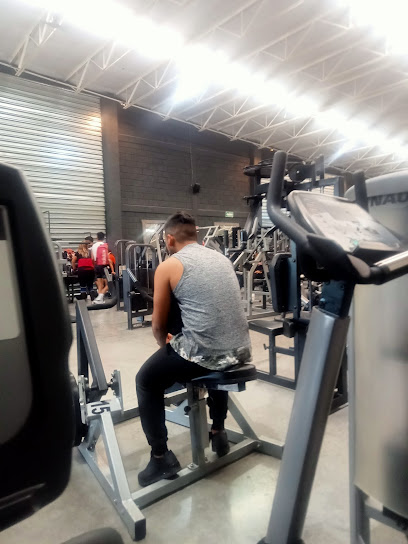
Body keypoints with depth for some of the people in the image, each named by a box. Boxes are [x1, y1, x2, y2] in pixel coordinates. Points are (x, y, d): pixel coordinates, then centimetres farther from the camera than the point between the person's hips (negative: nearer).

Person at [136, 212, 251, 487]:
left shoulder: (168, 266, -2)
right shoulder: (221, 257, 15)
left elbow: (159, 325, 6)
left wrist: (167, 346, 29)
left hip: (203, 353, -6)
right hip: (241, 350, 6)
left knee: (146, 381, 19)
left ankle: (161, 458, 20)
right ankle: (219, 432, 43)